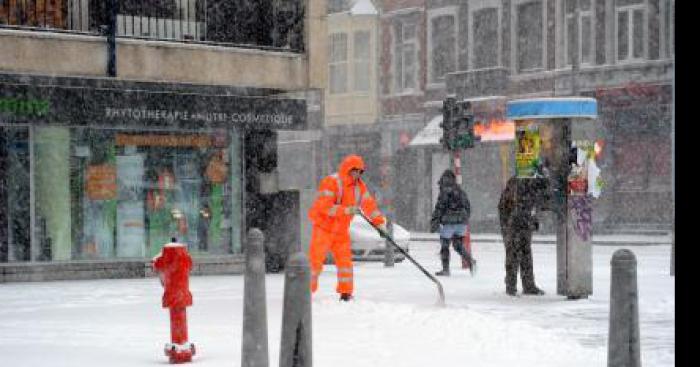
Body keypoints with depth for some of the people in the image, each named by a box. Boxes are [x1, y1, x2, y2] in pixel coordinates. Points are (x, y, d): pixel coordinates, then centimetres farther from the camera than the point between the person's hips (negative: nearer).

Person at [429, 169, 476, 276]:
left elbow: (439, 208, -13)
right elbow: (468, 208, 17)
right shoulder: (461, 191, 13)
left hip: (449, 223, -6)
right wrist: (465, 219, 28)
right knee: (458, 245, 14)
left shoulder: (444, 192, -9)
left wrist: (434, 223, -8)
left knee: (444, 246, 5)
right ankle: (471, 261, -8)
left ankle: (445, 269, 6)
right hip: (462, 222, 7)